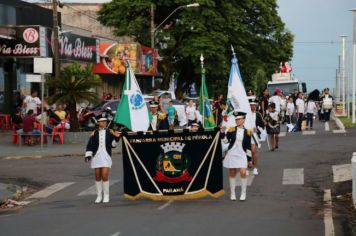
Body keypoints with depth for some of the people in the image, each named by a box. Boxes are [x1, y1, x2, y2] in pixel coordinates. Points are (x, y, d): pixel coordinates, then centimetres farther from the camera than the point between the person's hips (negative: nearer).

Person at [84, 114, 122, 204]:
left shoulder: (110, 132, 5)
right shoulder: (94, 133, 5)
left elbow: (113, 145, 3)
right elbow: (90, 145, 3)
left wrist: (116, 138, -12)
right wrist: (88, 155, -5)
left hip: (106, 156, -1)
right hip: (96, 156, 1)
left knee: (105, 176, -8)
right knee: (98, 176, 5)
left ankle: (106, 196, 1)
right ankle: (99, 196, 14)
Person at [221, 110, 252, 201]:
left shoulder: (247, 132, 1)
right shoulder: (231, 130, 2)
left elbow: (248, 147, 4)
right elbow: (225, 140, -5)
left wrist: (249, 158, 4)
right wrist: (222, 132, -17)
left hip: (242, 155, -1)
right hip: (231, 154, 1)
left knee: (243, 173, -11)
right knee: (232, 173, 6)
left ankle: (243, 193, 1)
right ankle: (232, 193, 15)